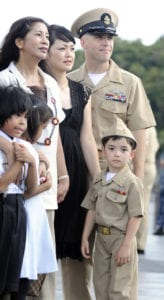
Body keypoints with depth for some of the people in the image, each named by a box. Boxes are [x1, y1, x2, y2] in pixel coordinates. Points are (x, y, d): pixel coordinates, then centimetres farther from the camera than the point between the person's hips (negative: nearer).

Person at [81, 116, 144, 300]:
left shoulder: (132, 183, -12)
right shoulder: (98, 181, 8)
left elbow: (135, 217, -14)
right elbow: (92, 211, 12)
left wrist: (126, 245, -18)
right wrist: (85, 238, 7)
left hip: (121, 238, -7)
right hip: (101, 238, 7)